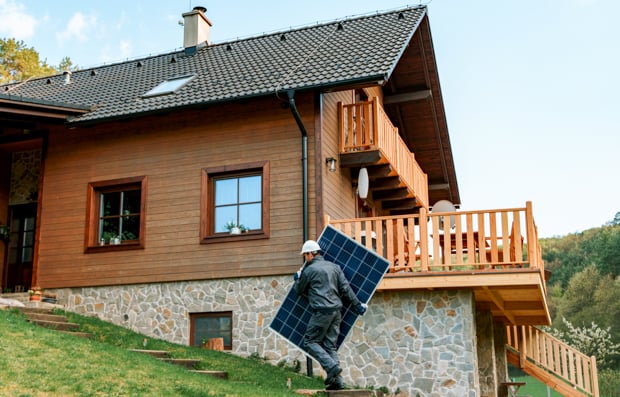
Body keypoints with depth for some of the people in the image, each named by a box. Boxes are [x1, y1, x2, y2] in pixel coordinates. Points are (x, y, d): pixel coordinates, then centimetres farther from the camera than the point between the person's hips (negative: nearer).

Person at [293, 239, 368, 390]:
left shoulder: (309, 270, -3)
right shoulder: (334, 267, 14)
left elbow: (299, 290, 11)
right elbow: (345, 288, 10)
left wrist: (297, 279, 31)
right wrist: (357, 305, 16)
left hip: (322, 311, -7)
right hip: (336, 311, 7)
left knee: (310, 341, 4)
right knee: (330, 345, 9)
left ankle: (332, 367, -12)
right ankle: (337, 381, 3)